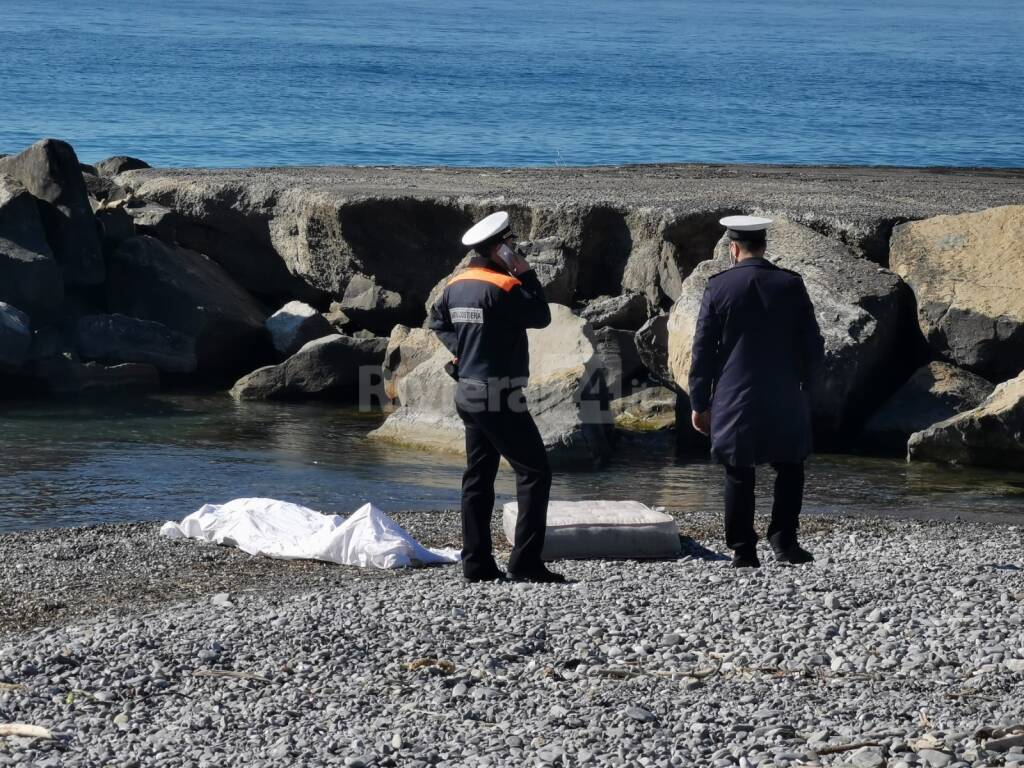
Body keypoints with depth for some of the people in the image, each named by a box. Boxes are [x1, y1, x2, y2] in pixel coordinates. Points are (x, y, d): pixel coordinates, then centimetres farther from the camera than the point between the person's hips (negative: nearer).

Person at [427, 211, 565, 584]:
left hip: (468, 395, 9)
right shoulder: (503, 287, -18)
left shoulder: (456, 285, 8)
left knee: (478, 477, 12)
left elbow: (437, 320, 21)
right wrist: (527, 274, -5)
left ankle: (477, 562, 13)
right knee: (535, 471, -5)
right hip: (500, 398, -9)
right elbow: (541, 316, -9)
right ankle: (526, 562, -10)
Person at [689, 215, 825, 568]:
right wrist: (802, 383, 18)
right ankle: (783, 540, 5)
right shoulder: (791, 285, -2)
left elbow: (703, 350, -3)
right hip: (785, 400, 1)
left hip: (733, 400, 0)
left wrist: (699, 403, 5)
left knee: (739, 476, 8)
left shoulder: (718, 287, -5)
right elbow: (813, 346, 1)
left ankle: (743, 551, 9)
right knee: (789, 470, 16)